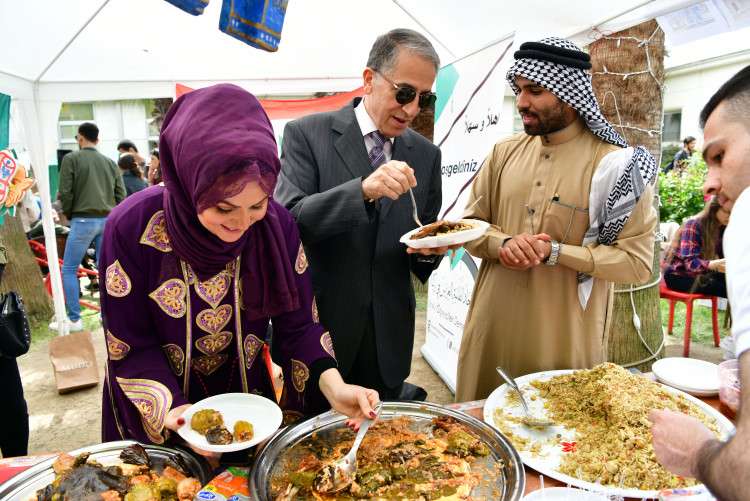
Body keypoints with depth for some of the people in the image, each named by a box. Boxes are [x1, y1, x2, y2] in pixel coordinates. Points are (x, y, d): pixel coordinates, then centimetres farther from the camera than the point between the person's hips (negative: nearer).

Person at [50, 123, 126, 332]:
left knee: (69, 269, 5)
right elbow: (121, 194, 9)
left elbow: (64, 192, -8)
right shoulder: (109, 162, 11)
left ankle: (74, 319, 5)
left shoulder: (71, 159, -2)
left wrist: (69, 214, 6)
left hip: (83, 220, -5)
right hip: (108, 220, 5)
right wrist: (109, 213, 15)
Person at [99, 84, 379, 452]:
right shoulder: (132, 228, -26)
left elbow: (297, 325, -15)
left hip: (248, 395, 2)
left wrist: (333, 385, -31)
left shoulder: (277, 225, -20)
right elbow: (132, 347, -18)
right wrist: (172, 410, -32)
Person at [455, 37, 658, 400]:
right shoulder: (505, 152, 7)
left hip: (565, 341, -3)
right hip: (491, 332, 4)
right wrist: (503, 244, -13)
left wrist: (553, 252, -19)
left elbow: (637, 263, -9)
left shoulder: (615, 164, -6)